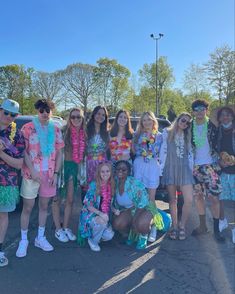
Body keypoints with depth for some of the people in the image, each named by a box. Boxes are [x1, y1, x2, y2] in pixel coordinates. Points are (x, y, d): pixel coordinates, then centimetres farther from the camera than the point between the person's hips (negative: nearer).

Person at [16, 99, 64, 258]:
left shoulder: (56, 129, 6)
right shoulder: (28, 128, -4)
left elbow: (59, 153, 8)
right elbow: (23, 151, -7)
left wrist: (56, 173, 1)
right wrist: (32, 171, -15)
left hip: (49, 175, 3)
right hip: (31, 174, -3)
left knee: (44, 206, 12)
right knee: (27, 208, 3)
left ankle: (40, 238, 26)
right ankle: (23, 240, 18)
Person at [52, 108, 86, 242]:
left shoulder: (83, 134, 7)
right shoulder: (65, 131, -9)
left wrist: (80, 170, 10)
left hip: (75, 167, 5)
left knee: (70, 199, 11)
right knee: (57, 199, 4)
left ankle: (66, 227, 25)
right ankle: (58, 229, 16)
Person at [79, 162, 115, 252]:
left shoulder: (111, 186, 2)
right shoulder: (93, 185, -13)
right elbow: (88, 205, -14)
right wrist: (100, 213, -25)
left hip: (105, 216, 4)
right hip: (90, 214, -4)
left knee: (109, 235, -19)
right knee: (102, 222, -35)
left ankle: (96, 236, 17)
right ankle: (93, 241, -4)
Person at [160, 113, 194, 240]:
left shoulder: (188, 136, 18)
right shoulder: (167, 133, 7)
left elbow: (190, 154, 15)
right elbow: (163, 150, 2)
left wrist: (191, 169, 6)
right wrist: (162, 167, -4)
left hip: (184, 169, 2)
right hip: (170, 168, -2)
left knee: (189, 200, -10)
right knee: (173, 199, 3)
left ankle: (182, 226, 7)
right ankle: (174, 227, 15)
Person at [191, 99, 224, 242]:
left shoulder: (212, 126, -1)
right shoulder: (190, 127, 5)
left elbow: (219, 145, 3)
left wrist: (219, 160, -4)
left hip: (210, 166, -3)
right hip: (195, 166, 3)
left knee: (214, 198, -3)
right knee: (198, 196, 9)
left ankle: (216, 229, 8)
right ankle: (203, 226, 23)